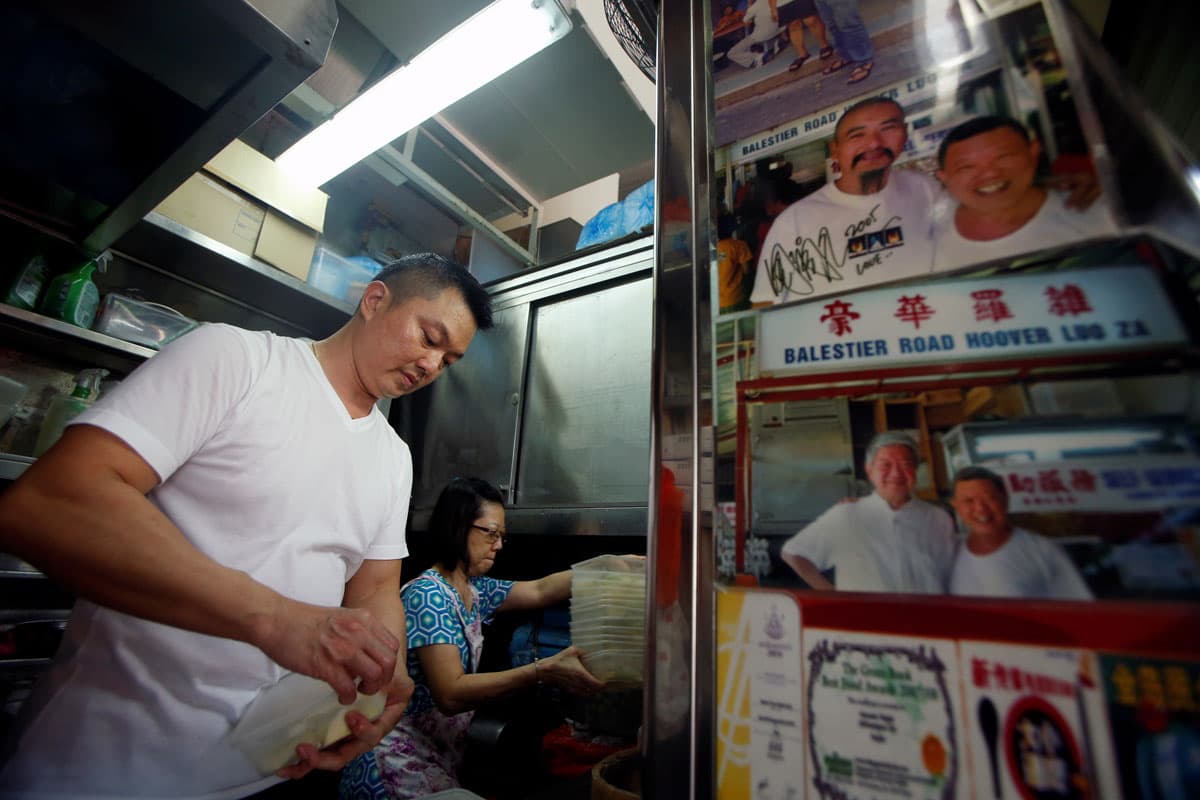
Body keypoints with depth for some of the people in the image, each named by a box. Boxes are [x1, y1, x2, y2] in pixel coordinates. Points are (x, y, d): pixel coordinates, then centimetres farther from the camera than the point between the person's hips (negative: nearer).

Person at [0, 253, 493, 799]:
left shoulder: (394, 458, 4)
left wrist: (388, 674, -16)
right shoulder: (233, 357, -14)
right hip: (114, 755, -5)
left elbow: (376, 587, 6)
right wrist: (274, 616, -33)